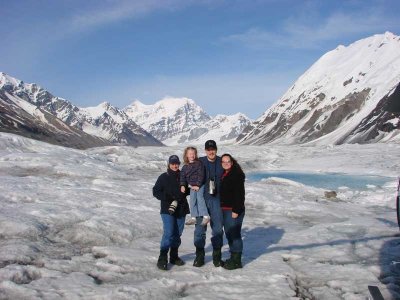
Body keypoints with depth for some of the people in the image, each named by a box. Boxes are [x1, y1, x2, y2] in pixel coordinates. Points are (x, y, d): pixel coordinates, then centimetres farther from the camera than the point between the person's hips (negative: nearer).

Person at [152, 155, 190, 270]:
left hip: (181, 210, 4)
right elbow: (155, 191, -2)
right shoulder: (163, 177, 0)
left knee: (177, 234, 11)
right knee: (168, 233, -14)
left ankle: (174, 257, 24)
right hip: (167, 210, -4)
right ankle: (162, 259, -10)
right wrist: (168, 199, -15)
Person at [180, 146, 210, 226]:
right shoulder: (185, 167, 7)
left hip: (200, 185, -5)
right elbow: (182, 176, 6)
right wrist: (182, 185, -10)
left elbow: (201, 175, -11)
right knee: (192, 200, 2)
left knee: (199, 197, -19)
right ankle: (193, 217, 9)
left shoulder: (199, 163, -7)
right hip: (192, 186, 5)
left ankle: (206, 216, -17)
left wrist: (198, 185, -16)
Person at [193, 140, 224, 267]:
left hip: (216, 199, 0)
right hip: (202, 199, 0)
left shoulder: (222, 162, 2)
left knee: (217, 227, 5)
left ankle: (217, 255, 18)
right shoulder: (199, 162, 2)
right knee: (200, 227, 3)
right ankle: (199, 255, 15)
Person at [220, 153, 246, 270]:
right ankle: (233, 258, 26)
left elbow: (239, 194, -19)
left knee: (234, 234, -5)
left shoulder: (237, 174, -13)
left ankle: (237, 261, 4)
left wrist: (236, 210, -22)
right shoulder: (223, 174, 14)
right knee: (229, 234, 15)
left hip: (233, 210, -9)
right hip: (224, 209, 9)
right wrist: (221, 208, 17)